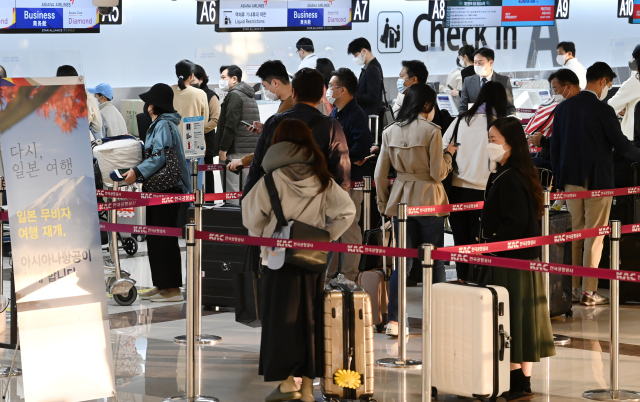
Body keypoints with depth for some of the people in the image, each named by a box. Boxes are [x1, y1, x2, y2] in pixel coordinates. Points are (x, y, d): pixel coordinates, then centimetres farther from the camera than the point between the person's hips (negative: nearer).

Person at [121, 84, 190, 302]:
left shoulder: (164, 125, -14)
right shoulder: (158, 124, 18)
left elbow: (159, 157, -24)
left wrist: (138, 172, -31)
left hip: (166, 189, -10)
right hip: (159, 188, 10)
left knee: (165, 238, -7)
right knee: (155, 238, 12)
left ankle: (173, 288, -4)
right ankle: (161, 285, 18)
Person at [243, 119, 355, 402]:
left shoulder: (273, 179, -10)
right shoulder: (322, 181, 2)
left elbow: (252, 217, -11)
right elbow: (346, 211, 3)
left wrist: (263, 238, 5)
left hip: (279, 259, -4)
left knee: (281, 317, 3)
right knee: (310, 319, 9)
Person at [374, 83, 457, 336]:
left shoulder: (390, 132, 4)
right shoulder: (431, 131, -10)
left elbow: (380, 174, 6)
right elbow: (438, 173, -10)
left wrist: (383, 203, 17)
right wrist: (448, 154, 8)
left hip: (401, 201, 4)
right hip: (429, 200, -4)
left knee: (404, 261, 8)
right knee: (435, 261, 7)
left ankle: (393, 320, -1)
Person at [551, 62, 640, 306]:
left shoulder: (563, 108, 4)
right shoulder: (603, 110, -14)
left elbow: (555, 146, 8)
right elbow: (620, 144, -10)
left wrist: (559, 180, 15)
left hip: (571, 181, 6)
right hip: (597, 181, -6)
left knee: (574, 234, 13)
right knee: (594, 236, 0)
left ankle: (572, 288, 15)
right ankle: (589, 291, 1)